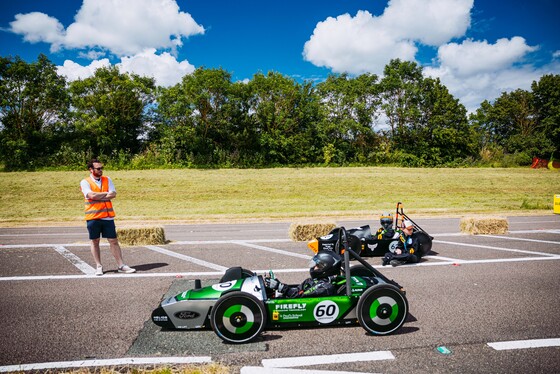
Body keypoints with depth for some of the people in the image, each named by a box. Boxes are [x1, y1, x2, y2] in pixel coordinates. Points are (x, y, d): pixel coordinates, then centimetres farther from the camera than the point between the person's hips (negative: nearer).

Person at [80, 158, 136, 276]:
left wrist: (98, 196, -10)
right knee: (95, 242, 7)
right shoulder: (85, 182, 0)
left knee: (113, 241, 4)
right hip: (93, 217, -2)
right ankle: (99, 266, 19)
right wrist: (106, 193, -5)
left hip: (108, 216, 2)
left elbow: (113, 194, -3)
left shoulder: (107, 180, 10)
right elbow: (92, 195, -17)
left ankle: (121, 265, 8)